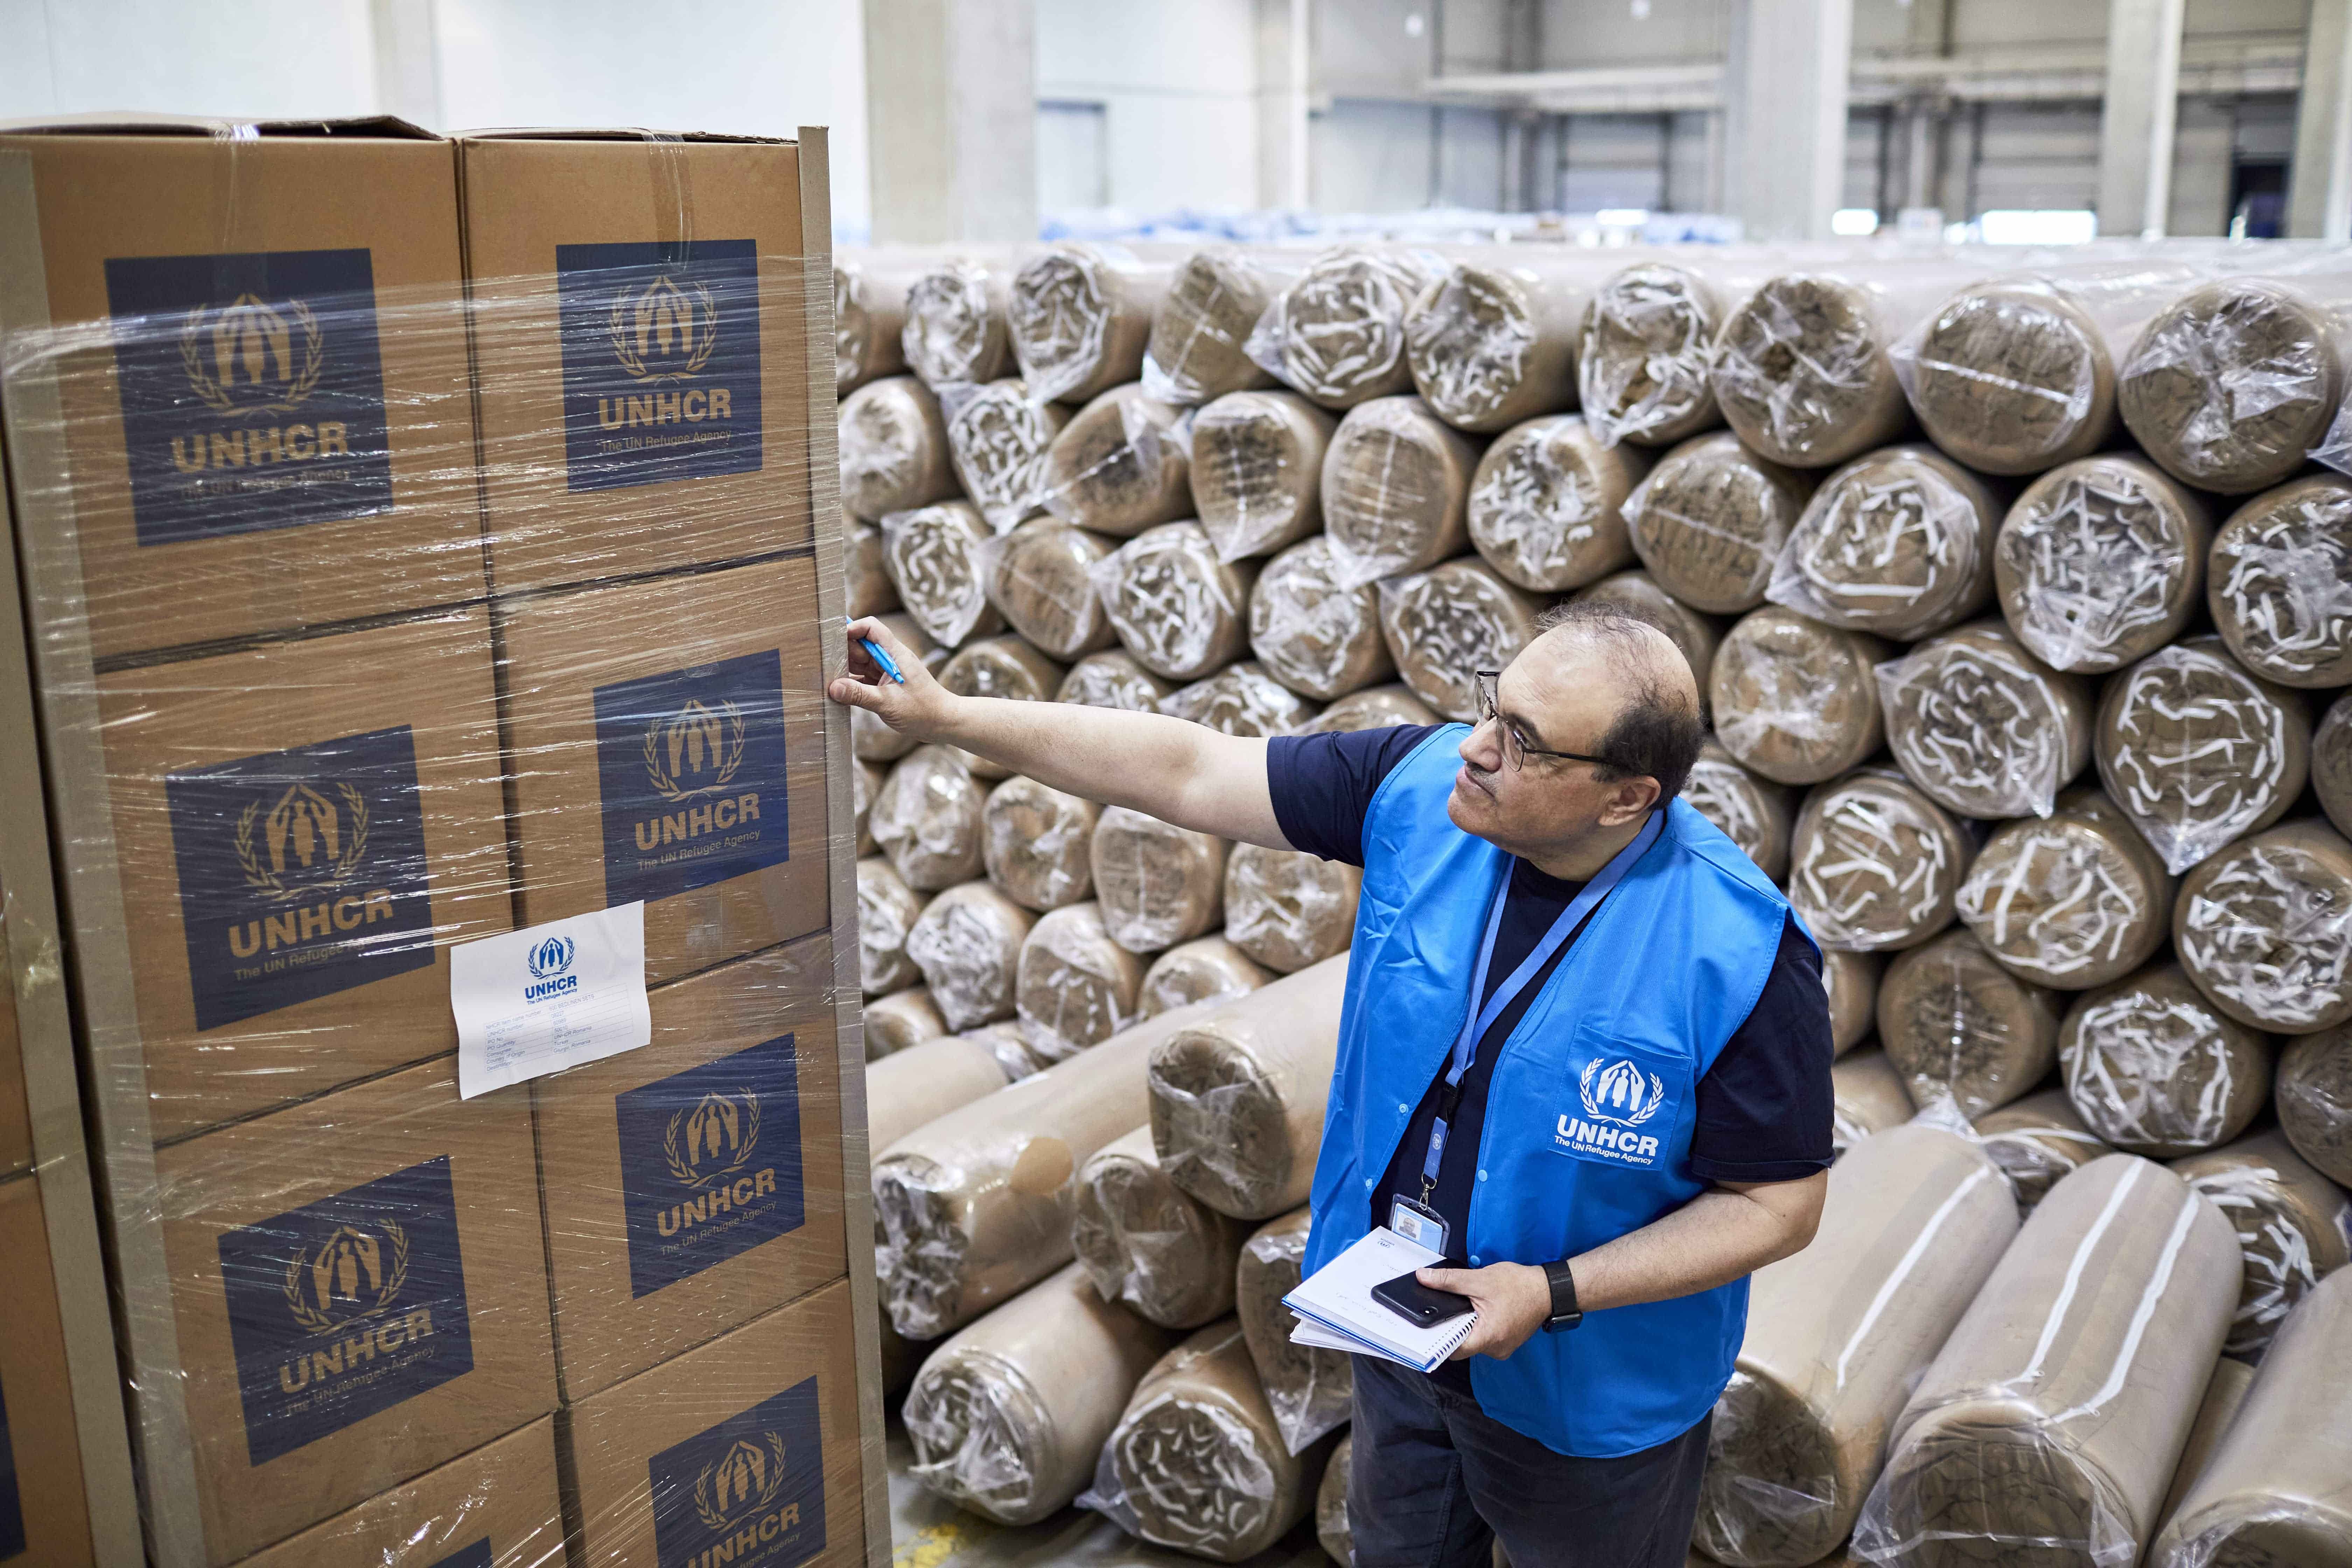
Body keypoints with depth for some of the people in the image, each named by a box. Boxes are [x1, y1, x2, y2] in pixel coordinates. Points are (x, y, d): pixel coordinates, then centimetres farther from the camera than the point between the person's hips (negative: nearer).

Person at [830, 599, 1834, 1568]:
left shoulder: (1742, 959, -29)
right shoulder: (1424, 787, -17)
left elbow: (1779, 1204, -19)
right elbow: (1187, 772, -13)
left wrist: (1556, 1292, -26)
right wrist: (947, 716, -15)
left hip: (1588, 1389, -4)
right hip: (1402, 1322, 5)